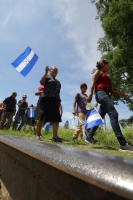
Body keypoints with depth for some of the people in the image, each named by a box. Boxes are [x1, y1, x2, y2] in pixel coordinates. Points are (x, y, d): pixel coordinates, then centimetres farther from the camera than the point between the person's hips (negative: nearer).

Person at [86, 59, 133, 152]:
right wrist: (90, 94, -21)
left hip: (106, 95, 10)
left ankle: (89, 137, 12)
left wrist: (122, 94, 22)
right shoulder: (98, 72, 11)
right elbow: (93, 83, -5)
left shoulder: (106, 76, 34)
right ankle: (123, 143, -26)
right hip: (101, 93, -10)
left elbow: (111, 89, 30)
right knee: (114, 114, -22)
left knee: (100, 117, 5)